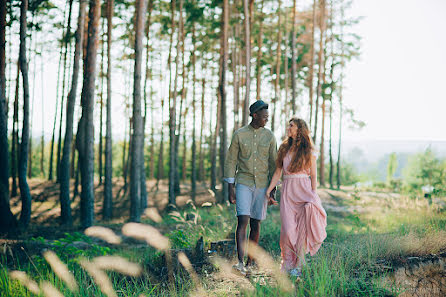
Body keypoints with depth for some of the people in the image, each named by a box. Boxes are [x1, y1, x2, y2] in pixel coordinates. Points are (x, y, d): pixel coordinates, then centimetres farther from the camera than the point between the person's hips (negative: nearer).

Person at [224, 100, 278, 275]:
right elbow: (230, 162, 1)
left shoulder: (269, 136, 3)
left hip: (262, 185, 2)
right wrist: (230, 189, -5)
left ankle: (250, 261, 18)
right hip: (243, 183, -2)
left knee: (255, 224, 6)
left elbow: (273, 164, 7)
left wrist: (273, 191, 3)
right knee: (243, 221, -15)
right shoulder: (239, 135, -1)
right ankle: (240, 262, -20)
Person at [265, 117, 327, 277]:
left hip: (303, 189, -2)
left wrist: (313, 196, -5)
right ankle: (288, 264, 5)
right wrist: (269, 189, 6)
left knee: (302, 228, -8)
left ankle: (298, 265, -3)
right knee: (288, 228, -5)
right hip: (287, 190, 3)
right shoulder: (284, 148, 12)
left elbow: (313, 176, 2)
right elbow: (278, 172, 14)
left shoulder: (308, 151, 2)